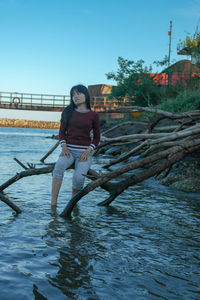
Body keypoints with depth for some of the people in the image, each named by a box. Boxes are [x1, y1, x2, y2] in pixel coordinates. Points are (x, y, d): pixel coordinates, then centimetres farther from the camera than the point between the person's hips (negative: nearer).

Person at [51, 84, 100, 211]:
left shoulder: (93, 115, 4)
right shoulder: (68, 112, 9)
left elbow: (96, 138, 7)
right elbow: (62, 132, 8)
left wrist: (87, 152, -10)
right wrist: (64, 148, -10)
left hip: (85, 152, -1)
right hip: (69, 150, 1)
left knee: (79, 178, -29)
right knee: (59, 166, -34)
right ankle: (53, 204, -35)